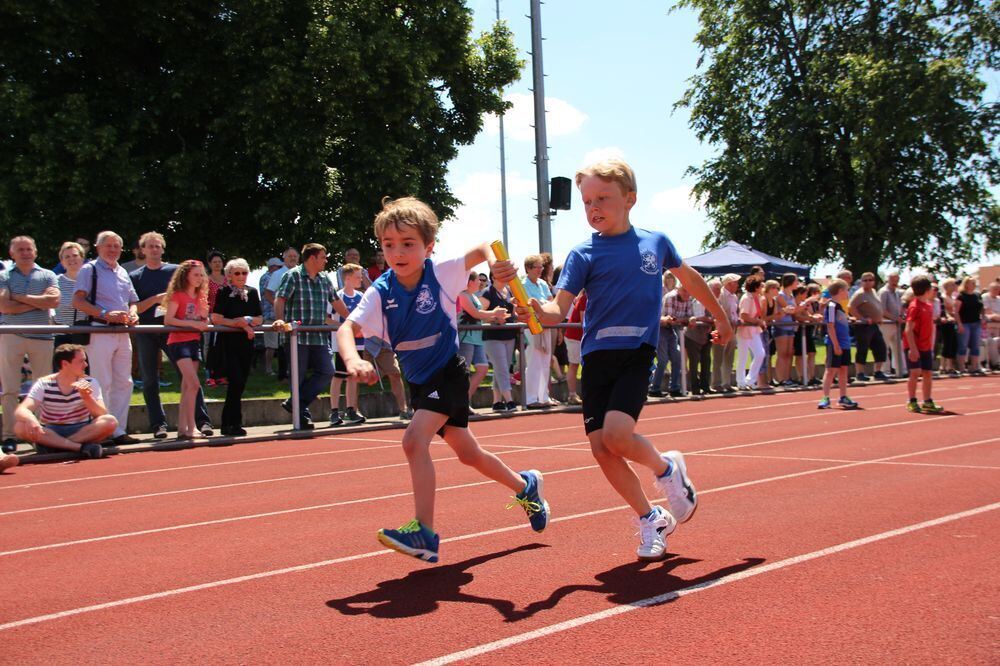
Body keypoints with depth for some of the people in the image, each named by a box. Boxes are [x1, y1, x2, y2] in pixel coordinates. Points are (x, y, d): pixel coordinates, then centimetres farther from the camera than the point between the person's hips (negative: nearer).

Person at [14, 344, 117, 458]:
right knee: (20, 425, -29)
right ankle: (80, 447, -35)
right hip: (50, 433, -1)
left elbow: (102, 415, -11)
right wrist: (31, 419, -44)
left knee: (110, 421, -27)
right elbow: (21, 411, -21)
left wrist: (87, 398, -28)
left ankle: (51, 445, -26)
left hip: (83, 433, 1)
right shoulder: (43, 384, -7)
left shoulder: (90, 383, -3)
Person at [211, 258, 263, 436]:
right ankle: (234, 423, -5)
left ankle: (228, 424, 17)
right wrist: (239, 323, -13)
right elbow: (216, 319, -12)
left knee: (240, 383, 7)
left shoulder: (252, 292, 11)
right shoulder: (223, 293, -4)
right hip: (228, 343, -5)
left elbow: (260, 318, 12)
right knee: (236, 381, -13)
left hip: (247, 343, 5)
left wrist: (250, 321, -9)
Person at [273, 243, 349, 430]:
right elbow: (280, 298, -13)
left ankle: (295, 404, 7)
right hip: (297, 336, -6)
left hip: (319, 337, 6)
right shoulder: (293, 276, -3)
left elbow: (336, 302, 24)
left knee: (326, 372, -3)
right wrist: (279, 319, -29)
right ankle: (302, 415, 11)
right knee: (300, 377, -1)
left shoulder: (325, 279, 16)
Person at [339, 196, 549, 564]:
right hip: (420, 382, 5)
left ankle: (424, 533, -18)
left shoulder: (442, 274, -18)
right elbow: (347, 329, -23)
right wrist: (353, 360, -45)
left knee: (414, 439, -25)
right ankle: (525, 486, 43)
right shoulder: (381, 292, -12)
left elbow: (482, 249, -12)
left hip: (448, 374, -5)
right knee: (469, 454, 18)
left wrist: (497, 264, -36)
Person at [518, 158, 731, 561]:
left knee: (617, 435, -22)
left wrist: (720, 317, 34)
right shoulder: (584, 254, 0)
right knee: (601, 449, -3)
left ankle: (666, 469, 11)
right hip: (596, 357, 2)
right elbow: (560, 308, -10)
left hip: (637, 353, -1)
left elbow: (689, 278, 23)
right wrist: (538, 312, -33)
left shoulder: (656, 242, 5)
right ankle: (651, 520, 17)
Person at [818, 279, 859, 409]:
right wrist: (836, 345, -20)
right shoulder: (831, 306, -13)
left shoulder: (840, 306, 15)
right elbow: (830, 326, -18)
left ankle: (843, 397, 19)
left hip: (844, 344, 9)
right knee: (831, 369, -6)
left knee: (843, 369, 12)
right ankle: (825, 398, -4)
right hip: (835, 345, -9)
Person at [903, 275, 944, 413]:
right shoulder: (914, 306, -15)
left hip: (926, 347, 8)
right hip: (914, 347, -8)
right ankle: (911, 401, 0)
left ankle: (927, 402, 18)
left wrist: (931, 346, 18)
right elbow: (908, 329, -20)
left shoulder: (929, 306, 10)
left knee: (928, 373, 9)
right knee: (915, 372, -11)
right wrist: (913, 348, -25)